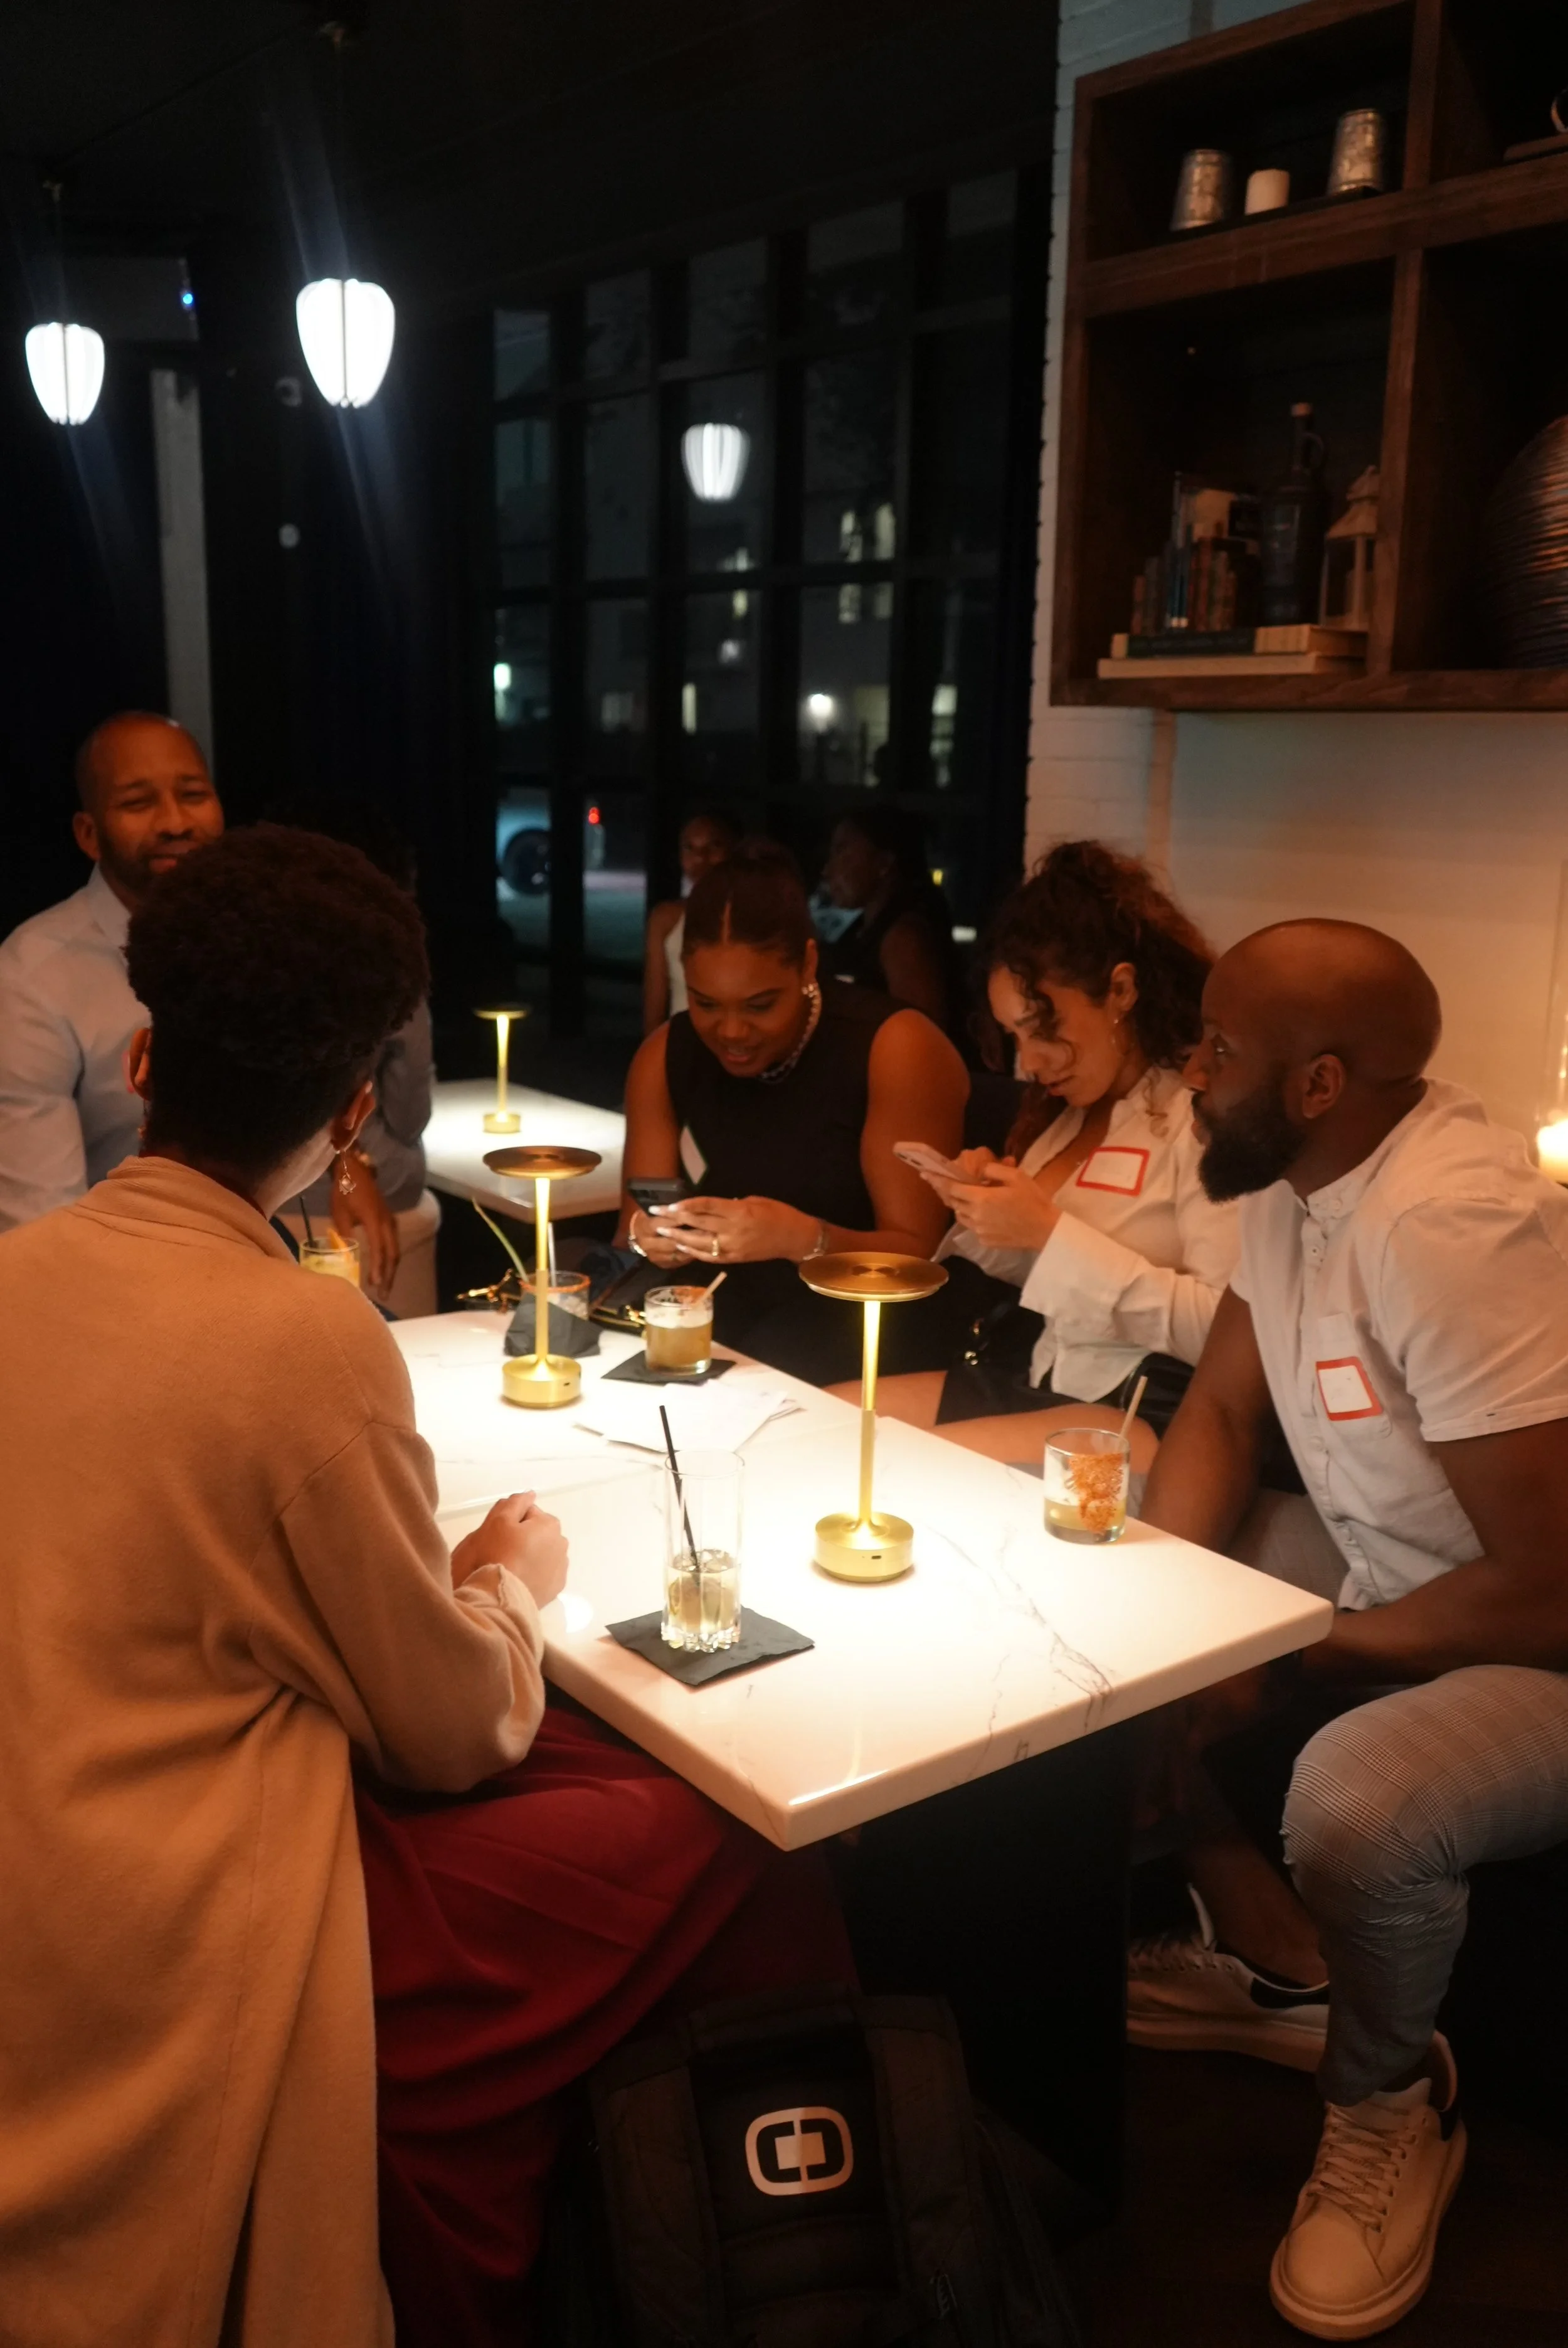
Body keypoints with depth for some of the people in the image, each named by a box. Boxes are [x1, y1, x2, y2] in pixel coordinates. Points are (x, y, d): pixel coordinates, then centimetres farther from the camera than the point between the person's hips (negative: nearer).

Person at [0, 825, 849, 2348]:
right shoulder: (305, 1339, -22)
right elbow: (458, 1730, -11)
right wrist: (513, 1579, 7)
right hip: (178, 1961, -8)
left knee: (581, 1763, 16)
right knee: (743, 1859, 0)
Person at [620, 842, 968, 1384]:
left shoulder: (895, 1050, -15)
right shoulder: (665, 1058, 0)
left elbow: (920, 1256, -16)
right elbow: (632, 1231, 2)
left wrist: (800, 1239, -34)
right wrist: (647, 1240, -22)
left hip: (870, 1335, -5)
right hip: (725, 1325, 5)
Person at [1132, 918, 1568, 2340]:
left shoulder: (1452, 1226, -32)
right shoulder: (1292, 1172, -4)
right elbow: (1222, 1410, 4)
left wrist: (1290, 1663, -19)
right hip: (1380, 1568, 9)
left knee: (1349, 1802, -34)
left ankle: (1389, 2102, 1)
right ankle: (1278, 1964, 21)